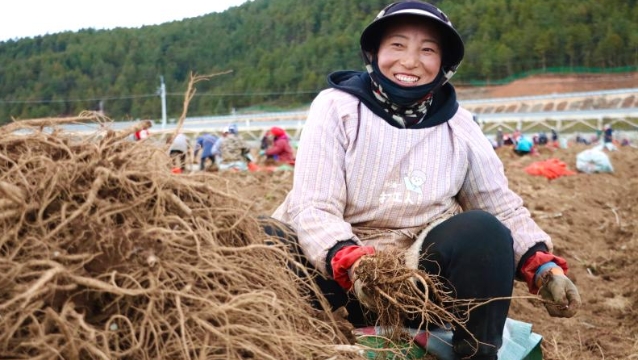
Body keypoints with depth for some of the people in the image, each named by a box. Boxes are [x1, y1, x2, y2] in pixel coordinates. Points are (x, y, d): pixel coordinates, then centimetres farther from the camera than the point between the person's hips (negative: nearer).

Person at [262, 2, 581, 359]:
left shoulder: (459, 126, 4)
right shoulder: (336, 106, -5)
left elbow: (505, 208, 5)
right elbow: (312, 207, -14)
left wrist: (543, 266, -14)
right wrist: (352, 263, -33)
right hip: (337, 270, -2)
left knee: (484, 231, -27)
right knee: (262, 239, -30)